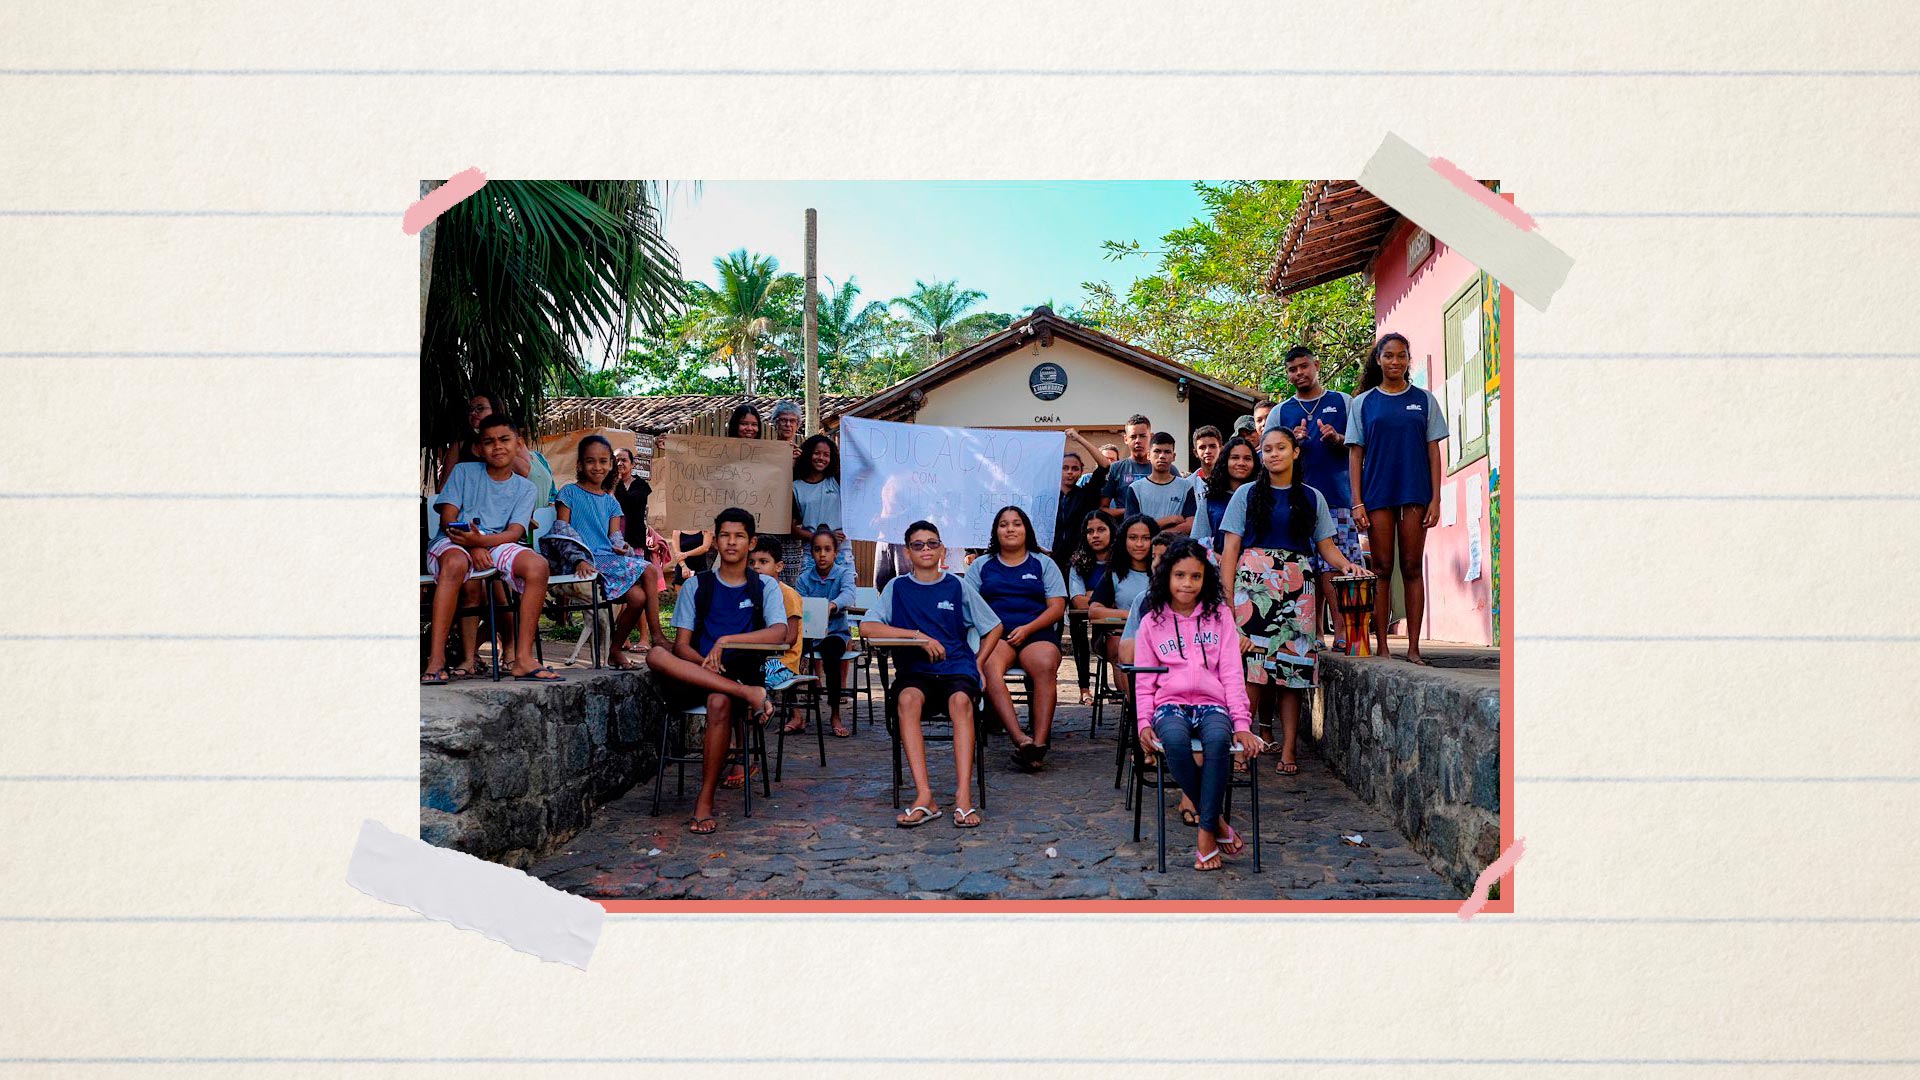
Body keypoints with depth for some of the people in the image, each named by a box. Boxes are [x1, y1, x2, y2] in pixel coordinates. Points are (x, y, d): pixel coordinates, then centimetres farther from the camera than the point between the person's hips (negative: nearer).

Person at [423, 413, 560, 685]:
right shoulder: (464, 472, 10)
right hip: (452, 543, -2)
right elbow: (448, 520, 0)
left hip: (498, 544, 2)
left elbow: (515, 531, -2)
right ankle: (436, 660, -41)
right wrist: (472, 546, -19)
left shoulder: (524, 487, 13)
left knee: (538, 564, -29)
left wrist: (481, 541, -23)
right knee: (455, 562, -40)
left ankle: (523, 658, -29)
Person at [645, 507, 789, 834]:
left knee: (719, 701, -38)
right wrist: (705, 662, -17)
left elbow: (780, 633, -9)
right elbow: (682, 644, 5)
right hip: (693, 677, 2)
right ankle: (750, 695, -36)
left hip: (743, 672, -2)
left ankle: (705, 801, -26)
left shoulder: (765, 586, 10)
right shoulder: (696, 585, 14)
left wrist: (725, 640, -17)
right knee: (655, 654, -30)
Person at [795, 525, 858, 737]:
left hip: (836, 632, -2)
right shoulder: (804, 578, 4)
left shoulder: (843, 572, -2)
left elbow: (849, 593, -25)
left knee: (830, 652, -35)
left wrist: (833, 605, -47)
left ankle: (835, 714, -18)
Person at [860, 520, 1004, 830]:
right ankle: (924, 797, -40)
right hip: (915, 668, 0)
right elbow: (867, 627, -3)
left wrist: (977, 664, 5)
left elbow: (994, 628, 19)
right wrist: (919, 636, -11)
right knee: (907, 699, -35)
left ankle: (964, 795, -42)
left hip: (957, 666, 0)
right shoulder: (897, 587, 11)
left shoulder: (957, 587, 11)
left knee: (961, 701, -35)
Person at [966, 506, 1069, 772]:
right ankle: (1021, 740, -48)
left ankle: (1040, 742, -41)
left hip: (1036, 633, 0)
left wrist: (1027, 629, -8)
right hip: (994, 635, 0)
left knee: (1045, 665, -36)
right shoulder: (981, 565, 23)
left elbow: (1057, 607, 9)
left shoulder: (1043, 563, 20)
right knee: (989, 666, -36)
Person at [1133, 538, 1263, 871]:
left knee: (1218, 740, -37)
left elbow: (1232, 672, 6)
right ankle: (1217, 821, -22)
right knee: (1174, 741, -37)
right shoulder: (1152, 621, 12)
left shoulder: (1220, 615, 12)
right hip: (1170, 705, 0)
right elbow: (1144, 680, 13)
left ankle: (1206, 833, -28)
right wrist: (1144, 722, -4)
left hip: (1212, 703, 0)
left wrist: (1241, 723, -5)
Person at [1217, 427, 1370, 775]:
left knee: (1292, 666, -4)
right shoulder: (1247, 494, 9)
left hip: (1296, 586, 2)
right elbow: (1230, 549, 4)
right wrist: (1226, 596, -7)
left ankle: (1287, 750, -2)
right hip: (1253, 582, -2)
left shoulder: (1312, 498, 15)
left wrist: (1345, 564, -11)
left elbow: (1327, 546, 11)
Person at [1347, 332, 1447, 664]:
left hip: (1415, 494, 0)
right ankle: (1382, 647, 3)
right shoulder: (1363, 403, 8)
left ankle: (1413, 648, 2)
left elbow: (1433, 451, 7)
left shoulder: (1423, 400, 9)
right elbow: (1355, 453, 5)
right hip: (1377, 494, 0)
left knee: (1412, 569, 1)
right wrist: (1357, 502, -4)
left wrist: (1436, 499, -2)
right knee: (1382, 569, 0)